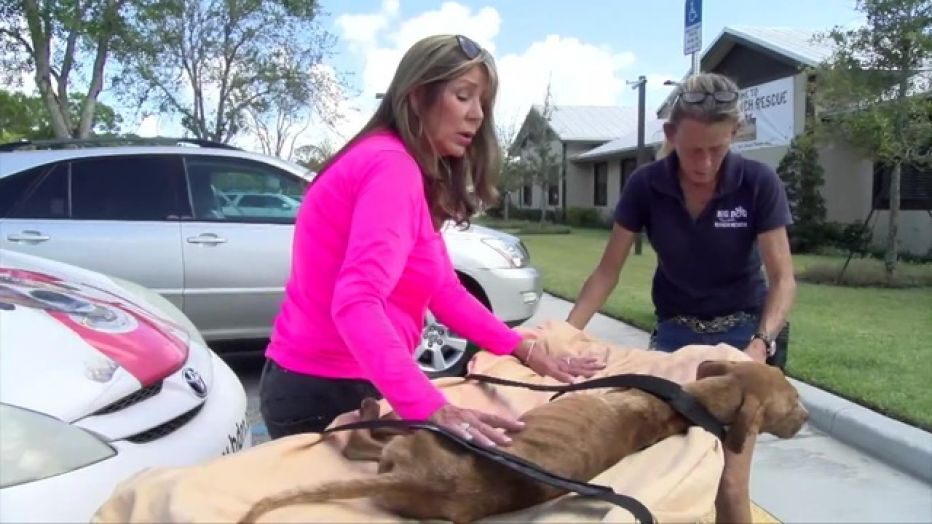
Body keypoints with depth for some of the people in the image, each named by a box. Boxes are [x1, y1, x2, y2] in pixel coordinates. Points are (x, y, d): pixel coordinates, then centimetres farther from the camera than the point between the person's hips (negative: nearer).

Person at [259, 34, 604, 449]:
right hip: (327, 391, -9)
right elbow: (356, 302, -33)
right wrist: (431, 409, -41)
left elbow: (444, 291, 10)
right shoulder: (392, 165, -21)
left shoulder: (414, 174, 11)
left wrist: (524, 350, 6)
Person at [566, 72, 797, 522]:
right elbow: (608, 270, -8)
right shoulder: (645, 185, -13)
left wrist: (762, 342, -32)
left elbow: (782, 279, -15)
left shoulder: (758, 183, -16)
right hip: (673, 331, 2)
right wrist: (567, 331, -20)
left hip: (738, 332, -1)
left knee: (729, 482, -4)